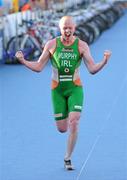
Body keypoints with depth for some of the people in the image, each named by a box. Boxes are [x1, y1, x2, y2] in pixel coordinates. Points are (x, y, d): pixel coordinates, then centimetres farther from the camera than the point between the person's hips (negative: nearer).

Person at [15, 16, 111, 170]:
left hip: (75, 89, -1)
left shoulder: (82, 45, -7)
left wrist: (104, 61, -30)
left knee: (73, 124, -17)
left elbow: (92, 69, -11)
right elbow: (38, 67, -1)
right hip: (58, 90, 1)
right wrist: (23, 61, -18)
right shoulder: (51, 44, -5)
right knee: (62, 129, 3)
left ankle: (67, 158, 0)